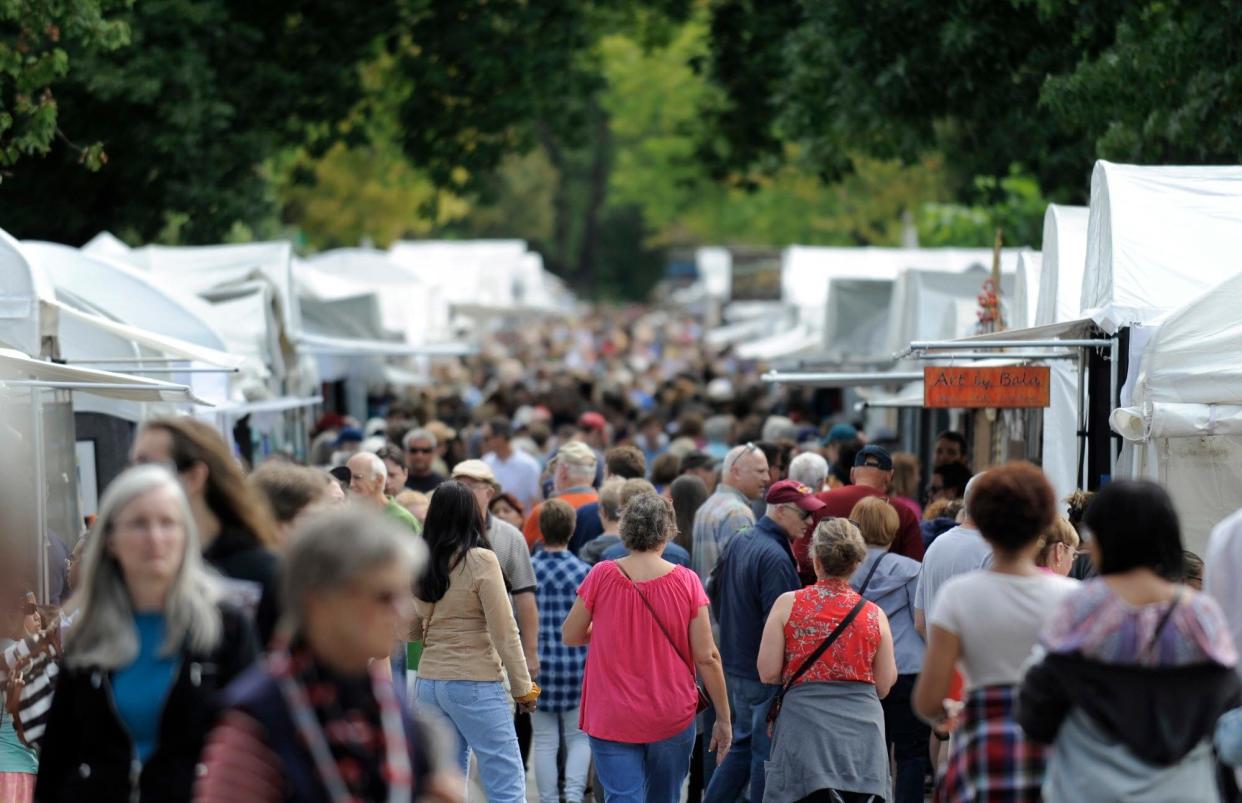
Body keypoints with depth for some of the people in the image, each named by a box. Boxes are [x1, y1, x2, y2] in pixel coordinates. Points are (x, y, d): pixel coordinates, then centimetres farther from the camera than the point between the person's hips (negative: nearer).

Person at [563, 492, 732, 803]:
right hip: (672, 719, 1)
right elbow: (707, 657, -7)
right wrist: (724, 718, 2)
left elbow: (570, 636, 2)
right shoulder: (686, 582, -8)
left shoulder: (601, 576, -8)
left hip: (611, 718, -1)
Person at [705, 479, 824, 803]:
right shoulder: (775, 558, -21)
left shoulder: (739, 545, 9)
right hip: (764, 676, -9)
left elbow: (716, 593, 20)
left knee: (743, 745, 19)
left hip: (734, 666, 9)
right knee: (767, 752, 0)